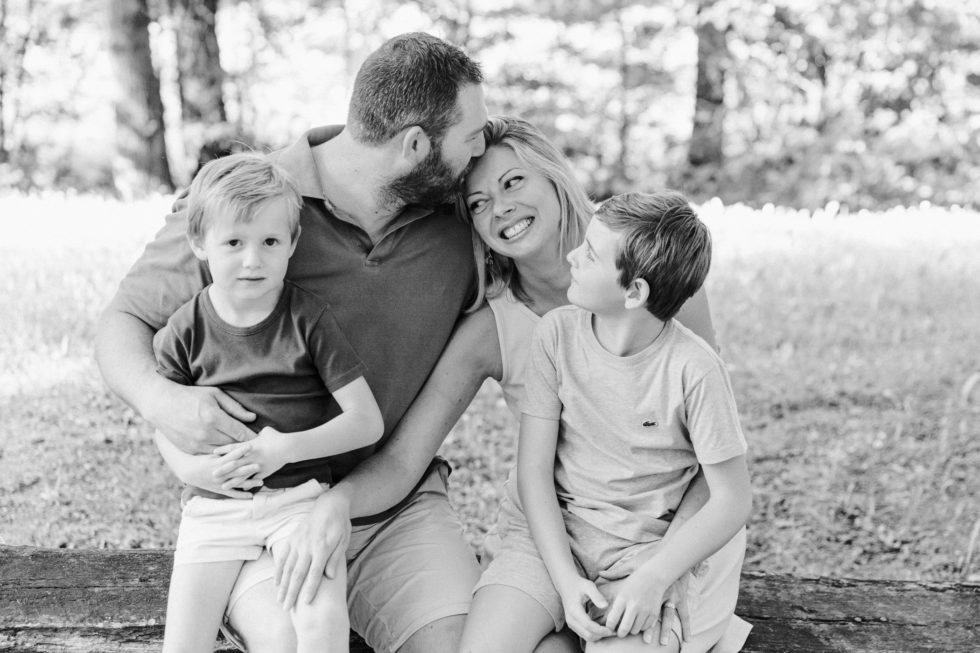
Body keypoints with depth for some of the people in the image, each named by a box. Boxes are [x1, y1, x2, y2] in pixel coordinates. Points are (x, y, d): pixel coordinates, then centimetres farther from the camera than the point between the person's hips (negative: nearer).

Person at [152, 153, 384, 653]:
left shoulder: (308, 319, -6)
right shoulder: (184, 331, -1)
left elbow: (368, 421, -7)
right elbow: (166, 433, 7)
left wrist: (286, 448, -19)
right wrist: (197, 467, -16)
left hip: (299, 495, -2)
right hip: (213, 506, 2)